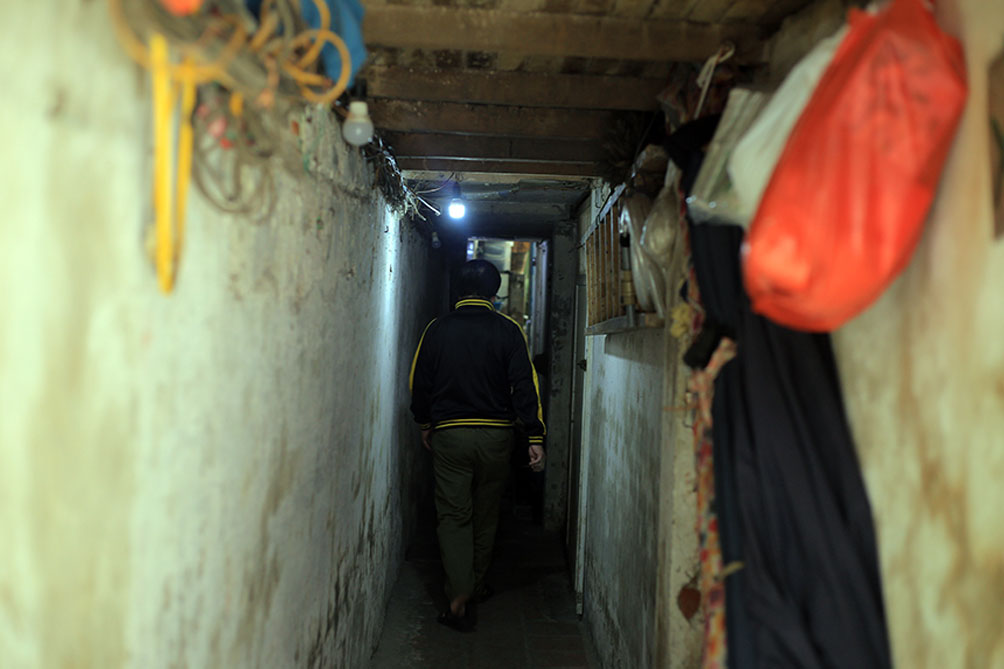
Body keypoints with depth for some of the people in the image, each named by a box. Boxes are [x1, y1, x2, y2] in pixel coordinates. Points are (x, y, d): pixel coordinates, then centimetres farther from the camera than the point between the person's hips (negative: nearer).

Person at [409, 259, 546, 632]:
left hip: (448, 436, 0)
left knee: (453, 516, 5)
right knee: (486, 514, 17)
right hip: (495, 435, 1)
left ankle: (459, 599, -4)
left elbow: (419, 383, 6)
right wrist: (535, 437, -4)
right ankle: (477, 585, 32)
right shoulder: (508, 330, -4)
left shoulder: (436, 330, 0)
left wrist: (425, 424, 21)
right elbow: (525, 385, -8)